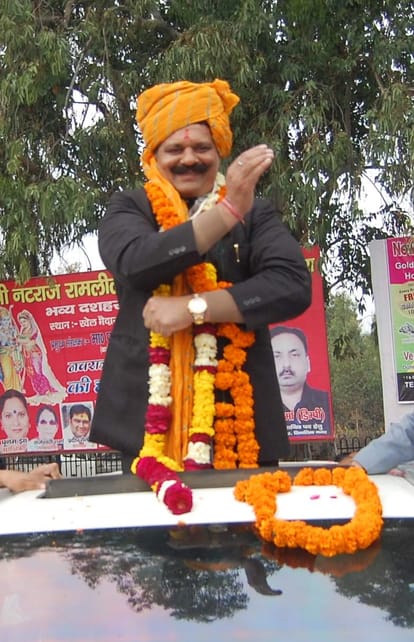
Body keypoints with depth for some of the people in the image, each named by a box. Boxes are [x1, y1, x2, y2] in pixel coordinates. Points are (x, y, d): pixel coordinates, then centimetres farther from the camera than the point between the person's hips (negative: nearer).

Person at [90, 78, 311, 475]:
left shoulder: (255, 214, 8)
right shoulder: (128, 209, 8)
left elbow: (294, 286, -9)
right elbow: (135, 263, -15)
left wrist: (194, 307, -17)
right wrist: (226, 211, -23)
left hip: (239, 417, 1)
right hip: (146, 417, 0)